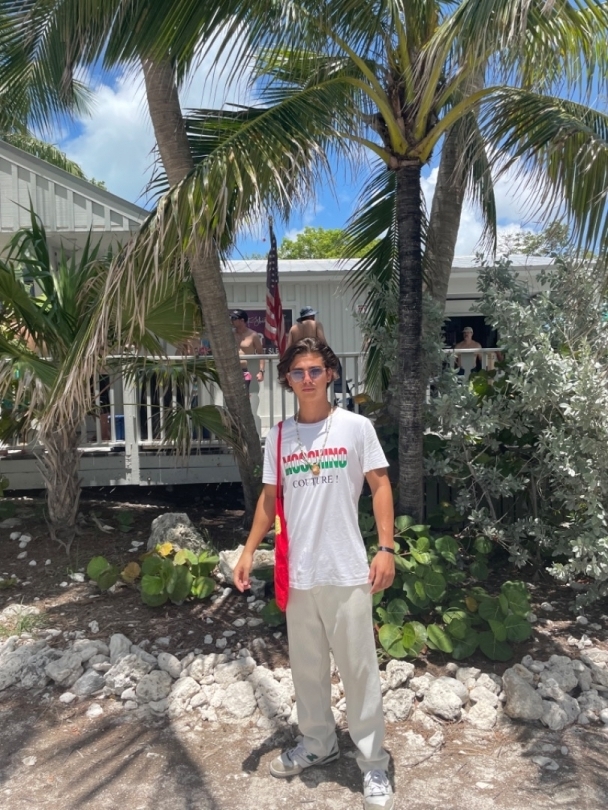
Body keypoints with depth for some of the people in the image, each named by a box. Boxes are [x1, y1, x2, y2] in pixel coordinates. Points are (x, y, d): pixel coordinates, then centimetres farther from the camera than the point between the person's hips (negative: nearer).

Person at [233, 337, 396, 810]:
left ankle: (373, 763, 24)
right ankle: (318, 744, 39)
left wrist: (386, 548, -11)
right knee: (307, 665, 17)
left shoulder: (356, 427, -5)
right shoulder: (279, 436, 5)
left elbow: (380, 486, -3)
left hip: (347, 572, -3)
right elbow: (270, 498, 11)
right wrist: (249, 551, 6)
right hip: (298, 573, 4)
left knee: (359, 667, 6)